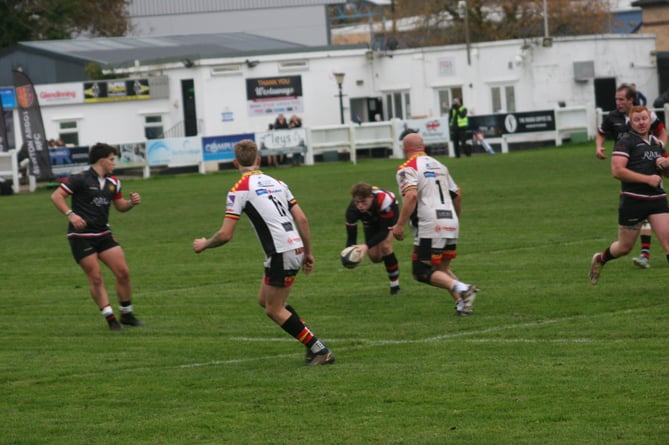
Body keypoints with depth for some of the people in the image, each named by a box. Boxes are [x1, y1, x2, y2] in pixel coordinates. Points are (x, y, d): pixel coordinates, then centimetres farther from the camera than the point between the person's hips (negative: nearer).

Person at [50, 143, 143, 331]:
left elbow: (120, 206, 22)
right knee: (96, 278, -7)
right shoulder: (80, 179, -11)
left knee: (123, 272, -1)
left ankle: (127, 314, 12)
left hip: (103, 235, 6)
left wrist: (132, 202, 0)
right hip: (81, 236, -6)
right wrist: (70, 214, -25)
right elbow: (56, 196, -12)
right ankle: (110, 318, -2)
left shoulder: (113, 183, 10)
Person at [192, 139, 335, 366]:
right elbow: (301, 219, 11)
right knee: (264, 300, 20)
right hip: (295, 248, 8)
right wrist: (308, 252, 19)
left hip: (281, 254, -8)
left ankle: (320, 351, 3)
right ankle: (312, 343, 18)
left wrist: (204, 244, 11)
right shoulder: (276, 183, 15)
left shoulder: (239, 190, -7)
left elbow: (225, 235, -8)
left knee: (275, 310, 6)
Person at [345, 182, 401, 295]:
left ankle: (395, 286, -9)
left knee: (385, 246, -23)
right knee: (374, 256, 0)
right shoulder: (352, 210, -38)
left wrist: (367, 246, -53)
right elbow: (351, 236, -32)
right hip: (371, 221, 3)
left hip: (389, 214, -3)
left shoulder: (384, 200, -46)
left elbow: (384, 231, -40)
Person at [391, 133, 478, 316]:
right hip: (451, 225, 7)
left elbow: (411, 196, -20)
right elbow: (457, 195, 21)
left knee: (422, 272, -2)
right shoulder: (439, 165, 18)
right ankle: (462, 303, -1)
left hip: (430, 227, -7)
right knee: (442, 269, 18)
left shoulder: (407, 169, -4)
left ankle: (461, 289, -22)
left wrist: (400, 224, -19)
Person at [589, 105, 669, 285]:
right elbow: (617, 171, -18)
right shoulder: (626, 141, -7)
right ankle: (599, 259, 38)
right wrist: (647, 179, -18)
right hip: (633, 200, -5)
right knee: (625, 247, 8)